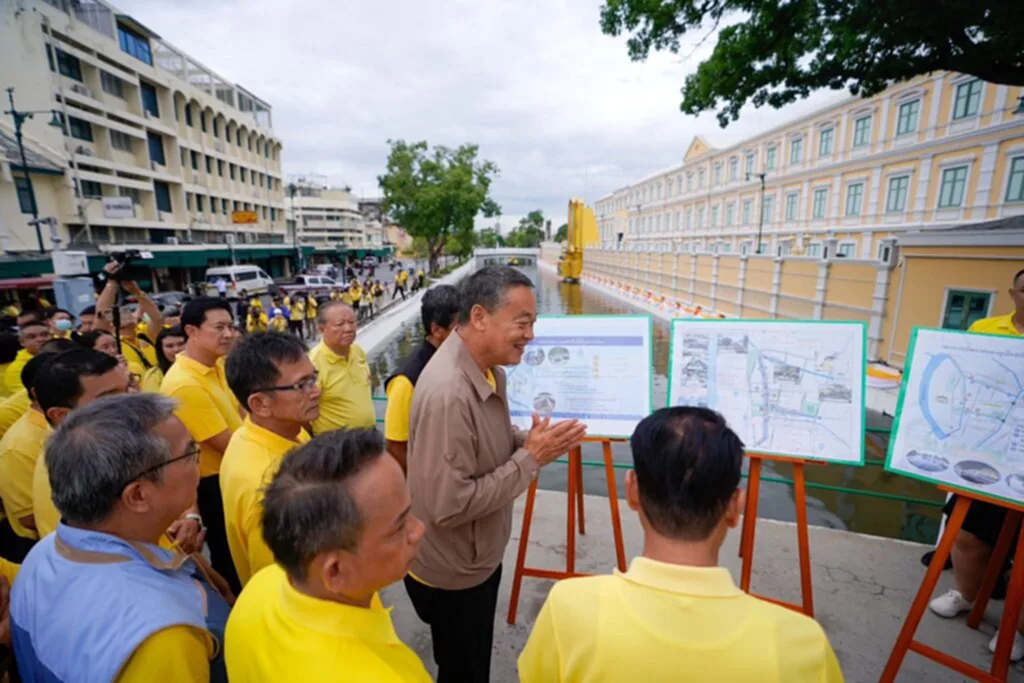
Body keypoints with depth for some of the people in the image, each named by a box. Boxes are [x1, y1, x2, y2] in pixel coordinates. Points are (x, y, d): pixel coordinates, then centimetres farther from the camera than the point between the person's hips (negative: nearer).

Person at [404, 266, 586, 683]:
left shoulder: (490, 370, -5)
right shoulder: (446, 393, -34)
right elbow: (448, 506, -32)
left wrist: (532, 442, -10)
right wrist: (531, 458, -27)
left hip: (481, 557, 8)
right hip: (452, 574, -8)